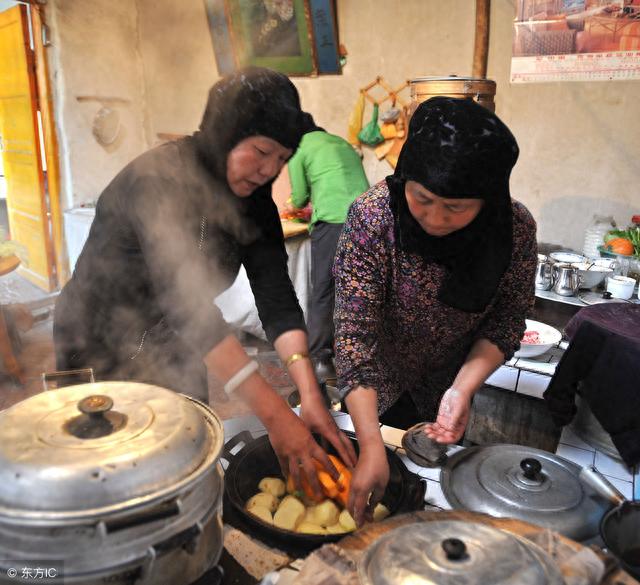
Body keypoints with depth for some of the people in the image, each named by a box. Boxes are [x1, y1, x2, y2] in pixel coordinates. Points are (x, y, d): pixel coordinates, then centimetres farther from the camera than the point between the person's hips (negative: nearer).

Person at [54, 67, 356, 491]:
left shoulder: (254, 202, -7)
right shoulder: (158, 181, -28)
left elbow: (277, 297, -16)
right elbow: (187, 304, -38)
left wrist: (310, 393, -28)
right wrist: (273, 411, -41)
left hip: (172, 346, 6)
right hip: (103, 343, -5)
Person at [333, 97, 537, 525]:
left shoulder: (515, 229, -21)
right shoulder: (373, 216, -30)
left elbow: (507, 320, -9)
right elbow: (355, 332, -32)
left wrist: (463, 389, -24)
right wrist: (371, 445, -36)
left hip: (442, 393, 2)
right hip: (373, 388, -1)